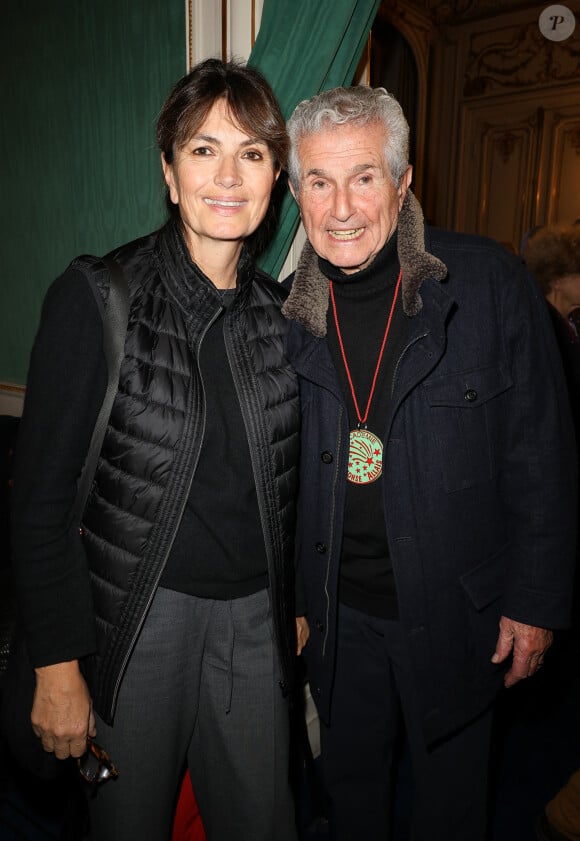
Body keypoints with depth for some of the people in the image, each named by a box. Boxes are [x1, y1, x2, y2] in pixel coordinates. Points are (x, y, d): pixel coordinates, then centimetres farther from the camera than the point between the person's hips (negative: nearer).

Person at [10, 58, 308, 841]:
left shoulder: (279, 311, 2)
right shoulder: (96, 295, -12)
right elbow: (42, 495, -11)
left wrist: (296, 606, 12)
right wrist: (57, 665, -11)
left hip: (254, 618, 4)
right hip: (138, 617, -3)